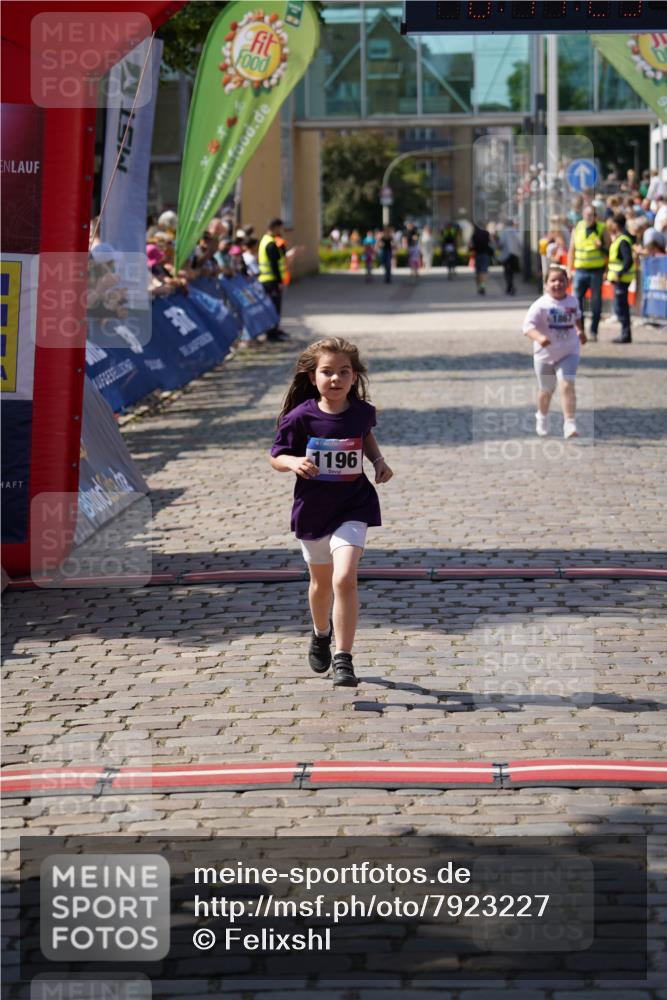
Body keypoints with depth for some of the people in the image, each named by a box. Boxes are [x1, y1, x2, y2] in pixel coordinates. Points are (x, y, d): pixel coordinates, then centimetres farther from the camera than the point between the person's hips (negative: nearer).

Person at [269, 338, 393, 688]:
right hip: (312, 510, 1)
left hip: (352, 508, -1)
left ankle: (343, 659, -13)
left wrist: (378, 460, 2)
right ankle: (321, 634, 51)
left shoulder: (361, 411, -7)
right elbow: (276, 455, -6)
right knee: (322, 583, 20)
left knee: (345, 580, -19)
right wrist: (294, 462, -26)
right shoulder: (301, 417, -15)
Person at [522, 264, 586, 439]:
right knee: (546, 391, 16)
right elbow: (528, 326, -29)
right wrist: (539, 337, -45)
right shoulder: (541, 305, -18)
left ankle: (570, 424, -19)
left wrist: (580, 331, 18)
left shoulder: (573, 302, -2)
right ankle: (542, 418, 44)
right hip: (545, 354, -1)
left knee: (567, 385, -19)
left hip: (568, 353, 1)